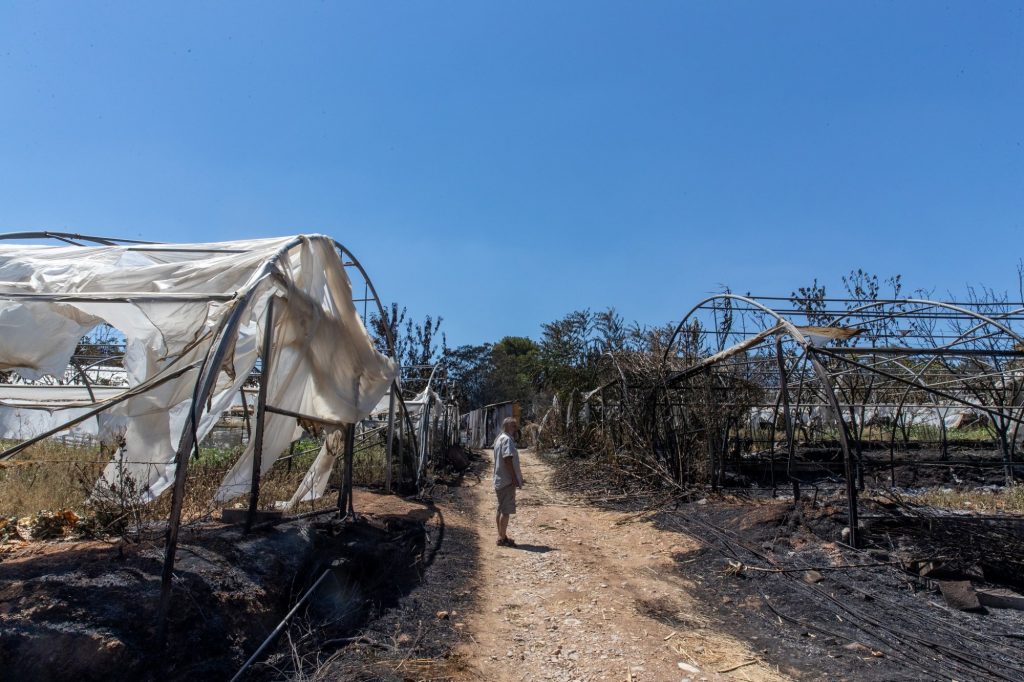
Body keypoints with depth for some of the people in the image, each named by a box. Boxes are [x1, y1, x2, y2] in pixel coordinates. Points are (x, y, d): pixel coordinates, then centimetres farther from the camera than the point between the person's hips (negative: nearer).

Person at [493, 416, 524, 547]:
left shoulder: (500, 438, 16)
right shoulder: (507, 439, -16)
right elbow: (508, 459, -23)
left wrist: (517, 477, 20)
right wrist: (514, 479, -20)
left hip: (500, 480, 10)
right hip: (507, 481, -10)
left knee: (501, 510, 15)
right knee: (506, 511, -4)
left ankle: (501, 536, 22)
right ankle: (502, 538, 1)